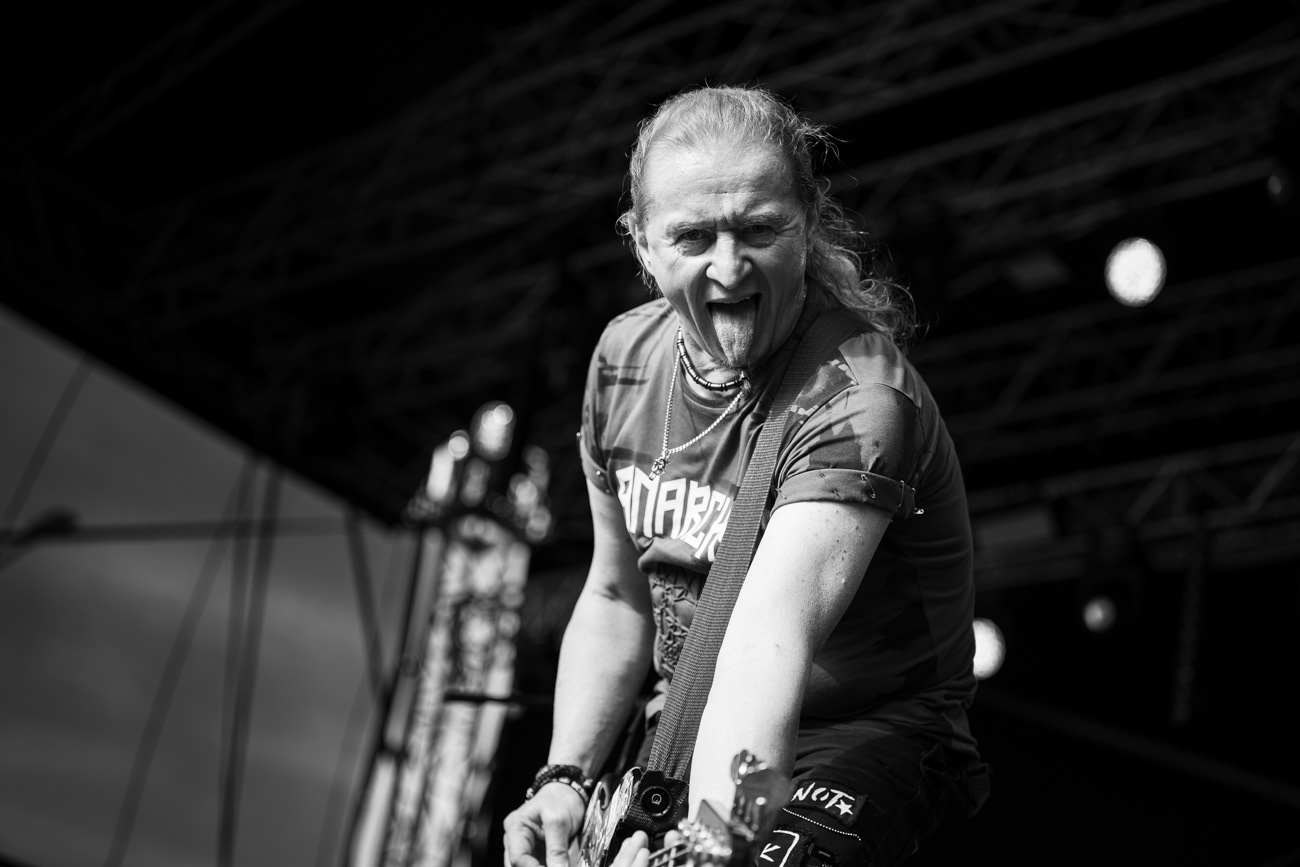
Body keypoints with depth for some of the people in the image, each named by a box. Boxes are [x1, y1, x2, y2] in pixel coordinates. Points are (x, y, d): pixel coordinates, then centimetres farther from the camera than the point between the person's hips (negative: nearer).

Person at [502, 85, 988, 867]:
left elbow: (771, 636, -41)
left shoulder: (856, 399, -26)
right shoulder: (626, 358, -4)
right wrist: (566, 777, -5)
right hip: (692, 728, 6)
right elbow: (615, 597, 6)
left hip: (864, 732, -6)